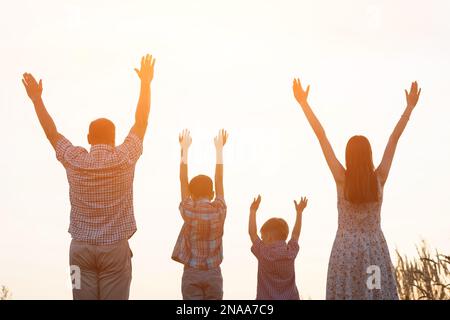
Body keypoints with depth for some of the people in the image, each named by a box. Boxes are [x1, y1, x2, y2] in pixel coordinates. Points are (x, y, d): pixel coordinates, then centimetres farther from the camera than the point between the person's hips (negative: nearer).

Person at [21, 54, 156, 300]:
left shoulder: (74, 160, -2)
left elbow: (51, 132, 13)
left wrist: (36, 98, 25)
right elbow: (141, 122, 6)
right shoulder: (125, 158, -6)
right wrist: (145, 82, 16)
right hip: (115, 248, -2)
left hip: (81, 248, 2)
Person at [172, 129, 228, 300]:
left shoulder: (188, 211, -8)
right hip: (213, 274, 1)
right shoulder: (219, 211, -6)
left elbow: (183, 179, 1)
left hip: (191, 274, -1)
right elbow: (219, 180, 4)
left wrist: (185, 148, 8)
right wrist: (219, 148, 13)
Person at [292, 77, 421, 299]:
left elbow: (321, 137, -6)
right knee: (378, 293, -1)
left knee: (347, 294, -4)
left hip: (346, 249, -1)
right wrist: (410, 107, 9)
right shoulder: (379, 178, -3)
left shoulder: (342, 179, -7)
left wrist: (304, 103, -5)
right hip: (375, 249, 1)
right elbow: (394, 138, 3)